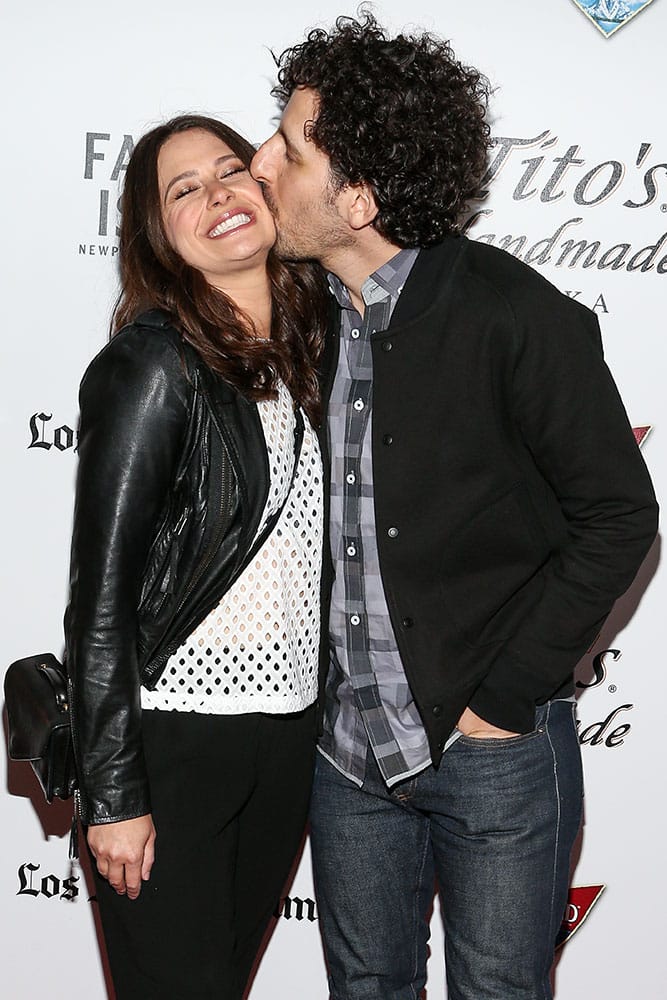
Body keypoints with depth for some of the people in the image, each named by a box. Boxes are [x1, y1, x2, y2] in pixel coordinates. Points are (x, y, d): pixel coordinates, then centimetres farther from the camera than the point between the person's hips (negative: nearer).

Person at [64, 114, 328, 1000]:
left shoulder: (301, 353, 8)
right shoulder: (152, 364, -13)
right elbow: (102, 593, -14)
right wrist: (113, 794, -14)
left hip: (286, 734, 7)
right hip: (172, 737, -6)